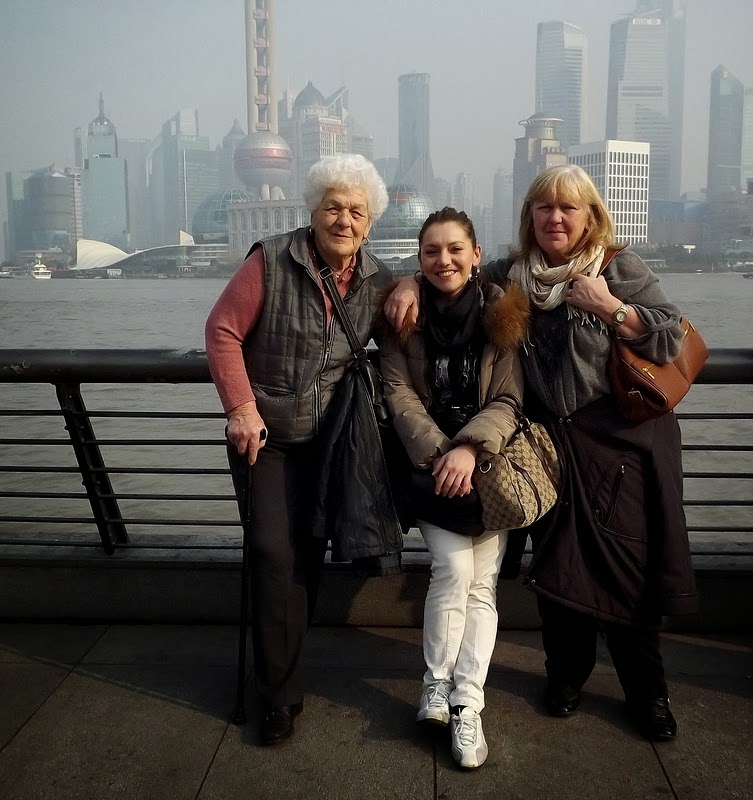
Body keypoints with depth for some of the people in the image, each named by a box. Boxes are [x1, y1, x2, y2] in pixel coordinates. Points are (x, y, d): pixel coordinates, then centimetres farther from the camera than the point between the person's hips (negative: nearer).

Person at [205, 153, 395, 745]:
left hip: (332, 438, 4)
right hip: (265, 434, -3)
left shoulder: (378, 282, 1)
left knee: (310, 553, 10)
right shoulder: (271, 262, -11)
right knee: (275, 552, -9)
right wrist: (242, 407, -18)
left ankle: (282, 668, 33)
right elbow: (223, 329, -10)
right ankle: (281, 692, 8)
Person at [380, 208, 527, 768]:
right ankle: (436, 687, 1)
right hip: (429, 463, 0)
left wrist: (469, 449, -23)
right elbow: (400, 396, -6)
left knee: (481, 584, -8)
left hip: (488, 462, 1)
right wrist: (439, 453, -20)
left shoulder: (500, 314, 0)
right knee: (454, 566, -17)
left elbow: (508, 401, -6)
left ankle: (466, 707, 1)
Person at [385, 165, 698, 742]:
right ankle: (566, 673, 30)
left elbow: (671, 340, -7)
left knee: (627, 565, 0)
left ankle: (648, 693, 21)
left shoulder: (621, 269, 0)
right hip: (550, 441, 2)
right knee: (558, 564, 5)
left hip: (623, 438, -2)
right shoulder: (511, 276, 8)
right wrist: (409, 285, -3)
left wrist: (609, 307, -17)